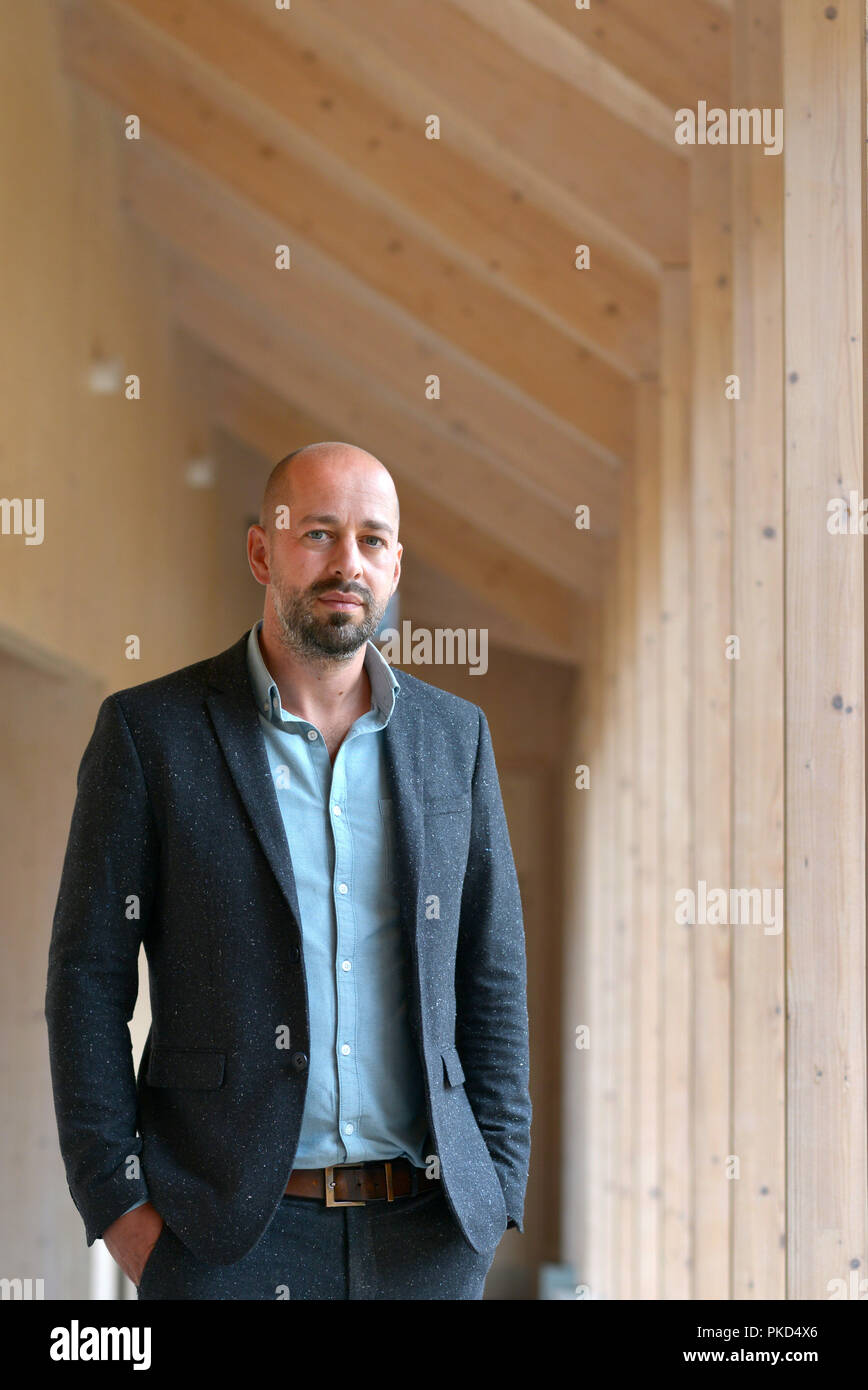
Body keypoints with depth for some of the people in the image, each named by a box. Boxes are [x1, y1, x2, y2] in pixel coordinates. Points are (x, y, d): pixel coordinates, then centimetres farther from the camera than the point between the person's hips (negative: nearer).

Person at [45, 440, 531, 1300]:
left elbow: (491, 979, 10)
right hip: (228, 1237, -2)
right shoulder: (149, 732, -1)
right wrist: (118, 1207, -6)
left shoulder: (454, 737, 8)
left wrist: (496, 1195, 4)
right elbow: (88, 978, -1)